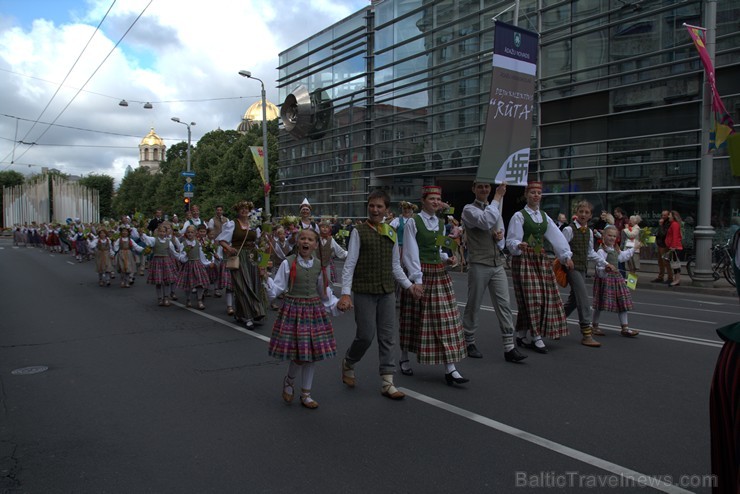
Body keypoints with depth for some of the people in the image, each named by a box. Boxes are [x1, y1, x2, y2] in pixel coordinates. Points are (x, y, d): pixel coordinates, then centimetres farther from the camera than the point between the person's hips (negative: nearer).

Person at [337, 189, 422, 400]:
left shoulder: (391, 233, 9)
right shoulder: (359, 231, -5)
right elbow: (349, 264, -7)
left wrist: (409, 285, 6)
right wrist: (345, 293, -15)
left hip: (387, 291, 5)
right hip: (364, 292, -4)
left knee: (387, 337, 5)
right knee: (366, 335, -3)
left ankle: (387, 382, 13)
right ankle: (348, 363, 27)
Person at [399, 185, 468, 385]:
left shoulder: (440, 223, 11)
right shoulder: (413, 223, -7)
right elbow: (410, 254, -11)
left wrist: (447, 258, 0)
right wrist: (417, 279, -17)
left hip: (440, 274, 5)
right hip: (420, 274, -5)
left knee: (446, 319, -1)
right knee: (415, 319, 6)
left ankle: (450, 368, 1)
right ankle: (404, 358, 29)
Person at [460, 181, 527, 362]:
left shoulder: (495, 208, 17)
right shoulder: (469, 209, -3)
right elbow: (485, 221, -24)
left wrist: (500, 237, 0)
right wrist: (498, 196, -18)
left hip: (498, 263, 6)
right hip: (478, 264, -5)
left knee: (504, 304, 0)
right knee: (474, 305, 4)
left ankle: (509, 348, 2)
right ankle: (469, 343, 20)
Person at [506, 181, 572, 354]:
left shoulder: (544, 217, 14)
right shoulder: (519, 216, -5)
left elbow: (557, 236, 6)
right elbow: (511, 240, -11)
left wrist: (566, 256, -2)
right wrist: (518, 246, -32)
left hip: (541, 260, 7)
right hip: (524, 260, -7)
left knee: (545, 297, 5)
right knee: (531, 298, -9)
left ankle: (522, 335, 15)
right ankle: (536, 337, -1)